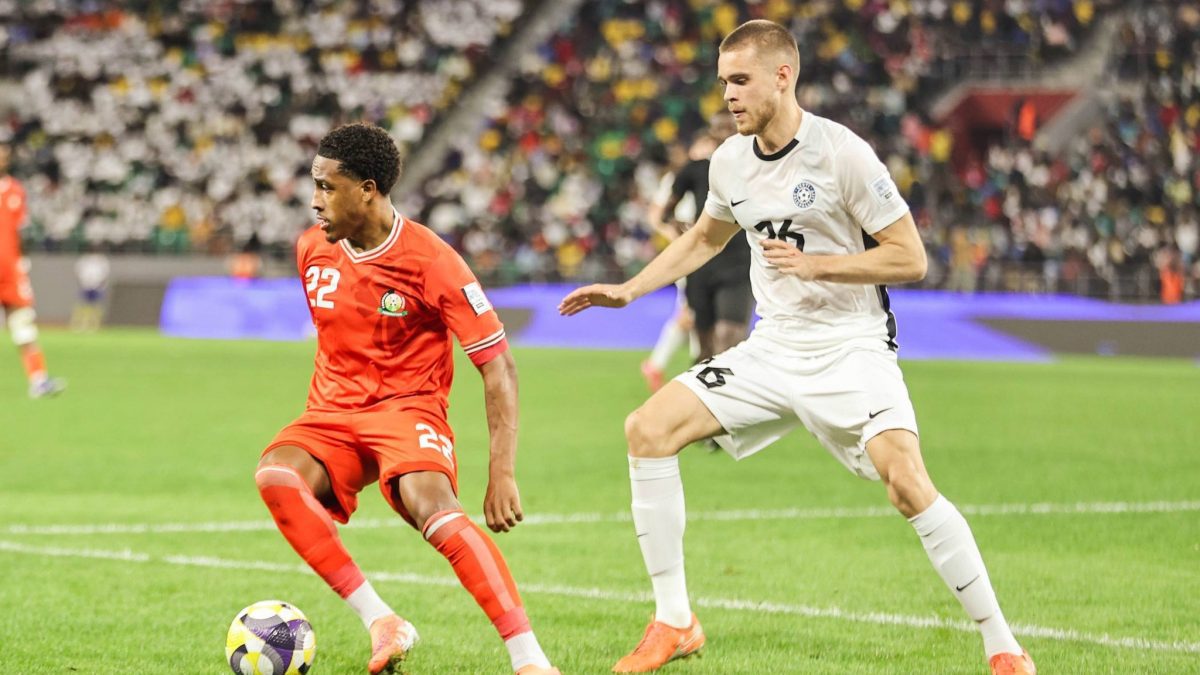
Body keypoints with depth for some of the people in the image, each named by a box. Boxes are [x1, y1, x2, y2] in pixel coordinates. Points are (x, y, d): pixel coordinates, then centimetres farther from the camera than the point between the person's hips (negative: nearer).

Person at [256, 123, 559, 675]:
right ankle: (380, 622, -27)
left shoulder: (432, 262, -13)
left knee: (432, 506, -36)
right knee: (275, 475, -30)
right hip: (332, 415, 5)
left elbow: (497, 366, -11)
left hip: (407, 409, -5)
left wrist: (501, 475, -18)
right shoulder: (312, 250, 5)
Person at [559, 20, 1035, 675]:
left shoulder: (842, 153, -15)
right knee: (648, 429, -7)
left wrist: (814, 264, -22)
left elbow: (909, 258, -14)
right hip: (774, 347, 6)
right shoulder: (729, 161, 4)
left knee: (907, 482, -27)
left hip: (851, 346, -6)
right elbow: (706, 237, 26)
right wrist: (627, 290, 18)